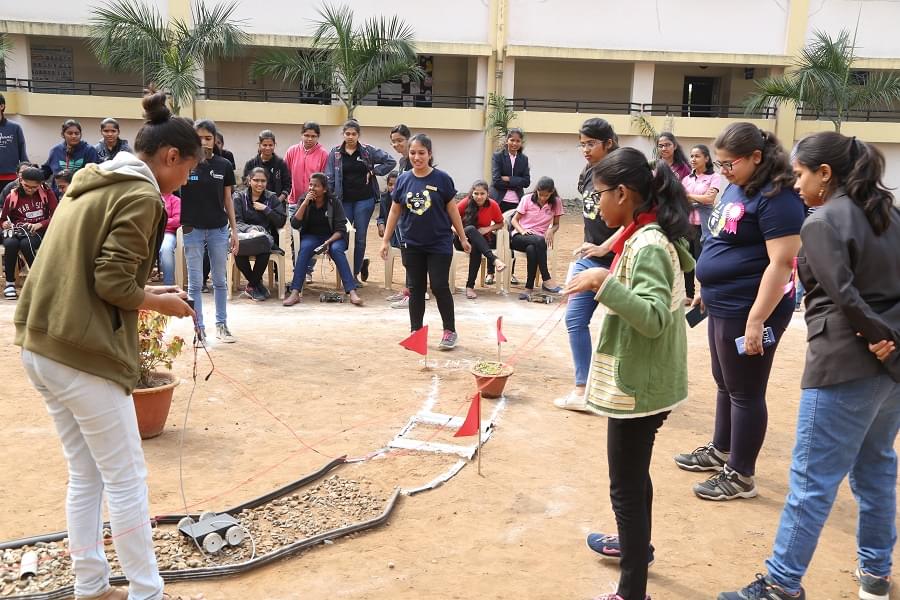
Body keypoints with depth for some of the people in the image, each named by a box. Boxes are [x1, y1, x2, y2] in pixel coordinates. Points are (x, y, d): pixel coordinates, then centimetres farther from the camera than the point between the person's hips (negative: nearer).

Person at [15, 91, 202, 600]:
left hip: (41, 344, 9)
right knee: (126, 480, 3)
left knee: (86, 477, 17)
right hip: (83, 353, -9)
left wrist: (146, 292, 12)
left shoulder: (92, 184, 15)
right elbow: (113, 282, -19)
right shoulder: (141, 196, -12)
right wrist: (162, 303, -2)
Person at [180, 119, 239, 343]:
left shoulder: (224, 165, 2)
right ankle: (198, 327, 14)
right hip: (193, 230, -2)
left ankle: (221, 325, 23)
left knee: (220, 281, 11)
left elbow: (228, 200, 7)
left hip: (219, 229, 2)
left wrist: (234, 230, 5)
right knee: (195, 282, 4)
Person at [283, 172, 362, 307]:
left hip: (333, 237, -1)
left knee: (336, 249, -33)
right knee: (304, 248, -31)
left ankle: (352, 292, -38)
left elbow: (341, 229, -8)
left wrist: (328, 242, -26)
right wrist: (305, 203, -17)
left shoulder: (334, 203, -7)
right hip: (311, 236, 2)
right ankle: (295, 292, -36)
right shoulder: (304, 201, 0)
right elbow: (295, 224, -10)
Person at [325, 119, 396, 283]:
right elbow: (329, 178, 1)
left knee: (360, 237, 1)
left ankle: (355, 272, 14)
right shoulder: (335, 153, 3)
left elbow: (391, 162, 2)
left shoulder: (368, 151, 0)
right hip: (343, 200, 2)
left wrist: (373, 172, -4)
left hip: (364, 199, -2)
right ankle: (361, 263, 24)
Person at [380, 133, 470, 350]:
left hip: (439, 244, -3)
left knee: (440, 287, -1)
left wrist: (463, 238, 3)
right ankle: (415, 332, 20)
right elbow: (395, 211, 7)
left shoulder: (442, 179, -7)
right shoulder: (403, 180, 1)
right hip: (411, 245, 3)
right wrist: (385, 240, 7)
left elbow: (452, 210, 0)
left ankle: (450, 331, 13)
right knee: (415, 289, 10)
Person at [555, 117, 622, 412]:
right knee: (575, 320, 7)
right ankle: (582, 389, 18)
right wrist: (587, 245, 11)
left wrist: (605, 247, -22)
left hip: (616, 262, -8)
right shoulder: (587, 175, 8)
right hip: (589, 259, 8)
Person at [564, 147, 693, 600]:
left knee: (626, 486, 0)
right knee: (633, 475, 27)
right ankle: (635, 544, 48)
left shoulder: (646, 245, -21)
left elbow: (654, 318, -31)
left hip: (637, 384, -10)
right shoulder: (649, 237, 8)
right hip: (641, 378, 10)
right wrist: (605, 284, 13)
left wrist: (604, 282, -33)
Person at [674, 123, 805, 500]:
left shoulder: (776, 197, -19)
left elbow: (781, 263, -24)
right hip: (722, 307, 9)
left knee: (745, 392, 3)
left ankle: (741, 475, 17)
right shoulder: (735, 189, 10)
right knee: (725, 384, 21)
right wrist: (707, 289, 22)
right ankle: (720, 451, 37)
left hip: (747, 311, -9)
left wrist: (756, 320, -26)